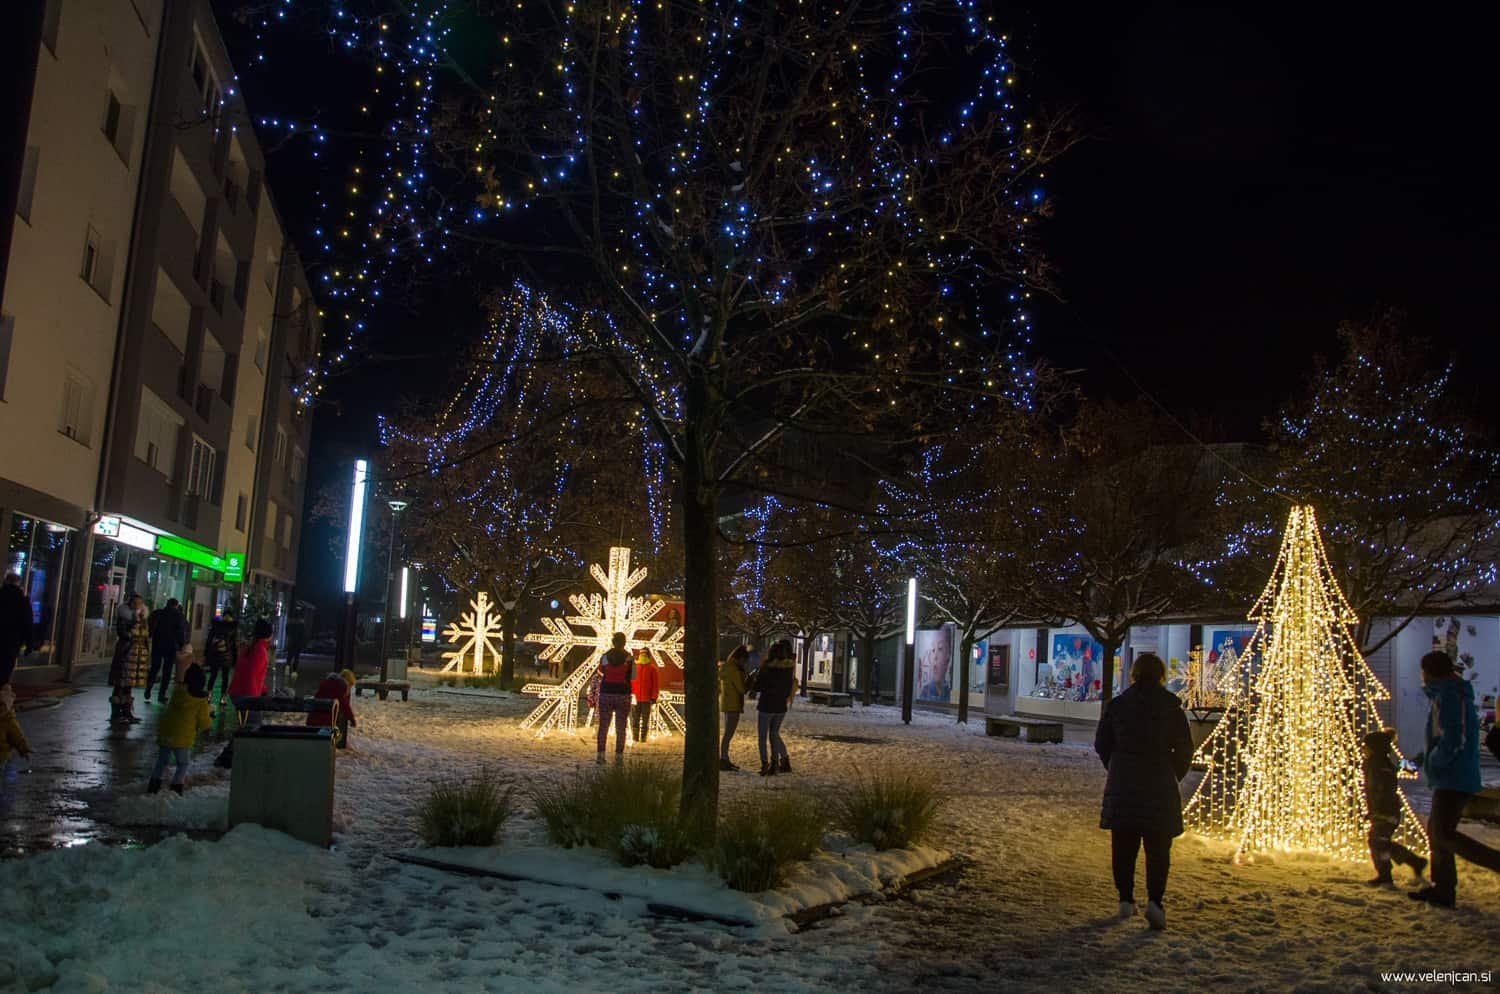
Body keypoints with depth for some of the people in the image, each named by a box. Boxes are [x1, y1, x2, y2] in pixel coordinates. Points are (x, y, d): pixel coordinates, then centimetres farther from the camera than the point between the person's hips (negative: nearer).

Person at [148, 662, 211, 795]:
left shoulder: (178, 691, -3)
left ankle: (153, 787, 21)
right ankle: (176, 789, 3)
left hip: (165, 732, 4)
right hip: (183, 738, -4)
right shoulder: (201, 701, -13)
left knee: (162, 761, 20)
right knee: (182, 764, 11)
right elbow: (204, 724, -9)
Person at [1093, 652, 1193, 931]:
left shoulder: (1116, 706, -1)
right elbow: (1185, 751, -1)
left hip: (1122, 787, 1)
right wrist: (1173, 777, 14)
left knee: (1123, 846, 11)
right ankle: (1155, 900, -10)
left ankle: (1126, 899, 14)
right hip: (1160, 789, -1)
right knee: (1158, 849, 4)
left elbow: (1101, 744, 4)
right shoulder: (1172, 710, -5)